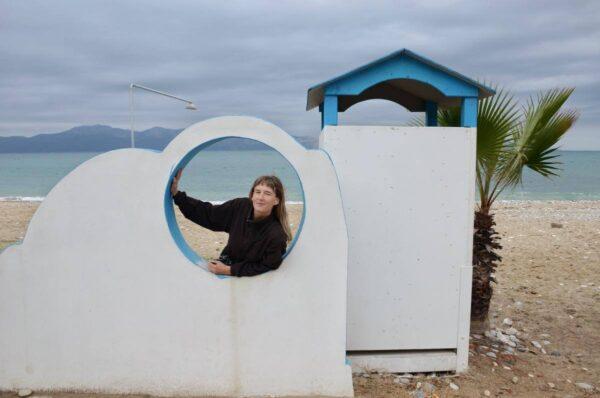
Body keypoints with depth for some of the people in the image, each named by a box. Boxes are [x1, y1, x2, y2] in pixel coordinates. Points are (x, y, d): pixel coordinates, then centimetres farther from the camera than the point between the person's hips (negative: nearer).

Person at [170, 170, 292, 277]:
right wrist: (176, 194, -10)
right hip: (227, 263, 5)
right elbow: (207, 214, -2)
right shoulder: (240, 206, -11)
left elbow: (266, 268, -17)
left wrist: (229, 270, -20)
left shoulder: (276, 235, -25)